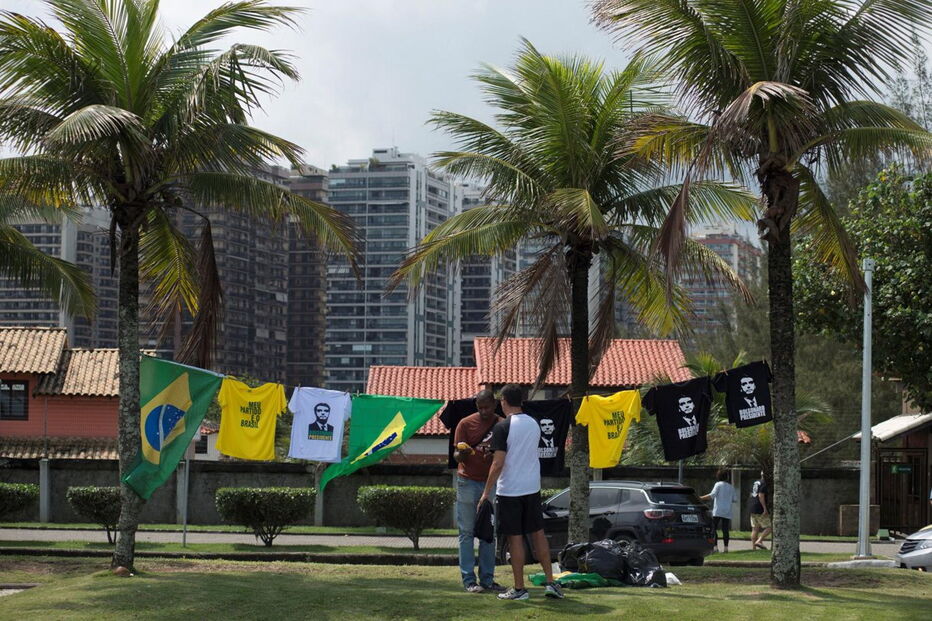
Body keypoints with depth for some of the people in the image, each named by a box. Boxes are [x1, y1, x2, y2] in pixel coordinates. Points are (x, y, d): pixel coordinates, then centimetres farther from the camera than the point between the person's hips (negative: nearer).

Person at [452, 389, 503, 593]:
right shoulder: (466, 424, -2)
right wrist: (462, 453, -26)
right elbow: (457, 456, -2)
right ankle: (469, 580, 0)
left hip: (491, 483, 3)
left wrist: (494, 456, -13)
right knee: (467, 532, -2)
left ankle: (487, 579, 11)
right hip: (468, 483, -3)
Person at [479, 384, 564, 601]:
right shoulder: (534, 424, 7)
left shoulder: (502, 427, -14)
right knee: (538, 534, 13)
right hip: (532, 487, 6)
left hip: (509, 490, -6)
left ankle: (519, 588, 6)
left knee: (515, 539, 0)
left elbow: (498, 463, -17)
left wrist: (486, 492, -11)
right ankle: (550, 582, 12)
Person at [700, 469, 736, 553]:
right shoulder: (731, 487, 12)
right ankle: (726, 547, -2)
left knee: (713, 528, -1)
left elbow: (712, 495, -14)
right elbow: (733, 499, 14)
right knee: (725, 529, 3)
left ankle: (715, 547, -9)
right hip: (727, 512, 4)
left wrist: (701, 498, -13)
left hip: (718, 511, -4)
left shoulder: (718, 484, -3)